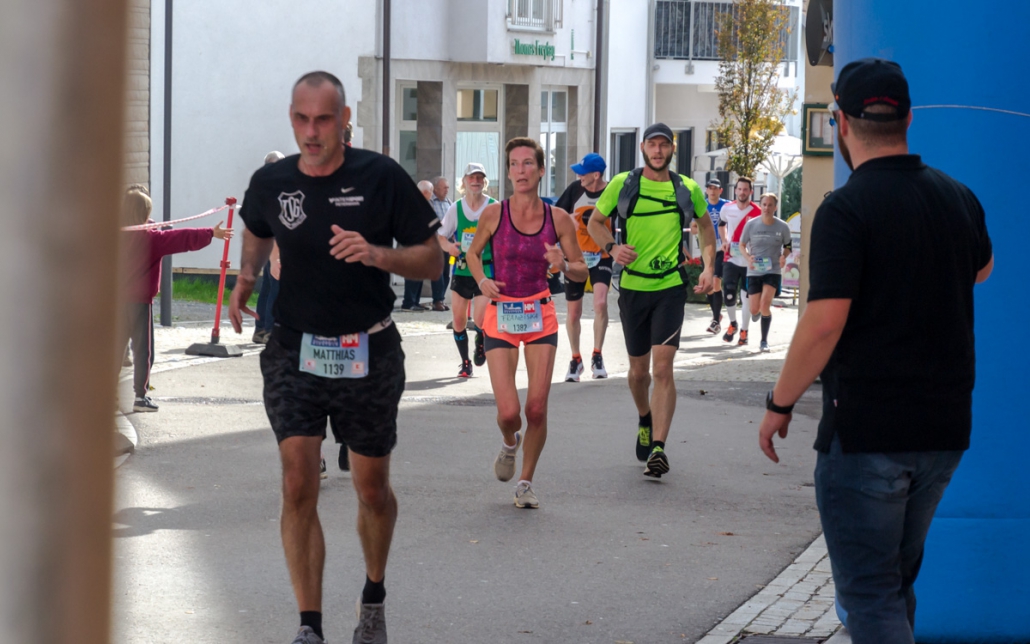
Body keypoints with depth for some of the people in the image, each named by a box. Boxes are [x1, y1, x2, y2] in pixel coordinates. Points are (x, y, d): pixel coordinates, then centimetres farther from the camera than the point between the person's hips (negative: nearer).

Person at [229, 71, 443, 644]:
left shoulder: (382, 177, -8)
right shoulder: (270, 183, 0)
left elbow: (432, 261, -4)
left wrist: (375, 253, -22)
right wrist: (247, 279, 3)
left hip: (369, 354, -1)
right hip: (294, 352, 1)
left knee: (373, 489, 10)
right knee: (298, 486, -12)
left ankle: (374, 597, 36)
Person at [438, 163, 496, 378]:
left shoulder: (494, 208, -4)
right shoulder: (456, 208, 3)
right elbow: (440, 236, 10)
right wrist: (449, 246, -12)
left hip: (486, 270, -3)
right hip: (461, 270, 3)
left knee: (480, 321, -13)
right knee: (458, 319, 2)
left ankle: (481, 344, 22)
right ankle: (465, 362, 20)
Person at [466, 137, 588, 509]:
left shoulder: (558, 219, -2)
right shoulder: (493, 215, -5)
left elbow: (582, 273, 5)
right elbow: (473, 253, 13)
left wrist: (563, 265, -17)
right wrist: (481, 280, -7)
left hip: (540, 316, 1)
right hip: (500, 317, -1)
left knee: (537, 409, -6)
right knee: (508, 413, -9)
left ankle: (526, 482, 16)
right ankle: (509, 444, 29)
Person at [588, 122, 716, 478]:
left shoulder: (687, 189, 2)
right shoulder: (623, 184, 0)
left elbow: (705, 225, 20)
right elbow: (595, 221, 10)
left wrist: (708, 268, 8)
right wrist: (612, 247, -10)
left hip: (671, 287, -1)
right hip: (633, 286, 1)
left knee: (663, 366, -15)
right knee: (639, 370, 11)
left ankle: (658, 448, -18)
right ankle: (645, 420, 43)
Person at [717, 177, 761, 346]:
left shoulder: (757, 212, -9)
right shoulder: (727, 209, 2)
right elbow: (721, 225, 22)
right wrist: (724, 241, 6)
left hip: (749, 261, -2)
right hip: (731, 258, 2)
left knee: (746, 297, 2)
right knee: (728, 296, -2)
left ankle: (744, 332, 15)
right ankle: (732, 324, 25)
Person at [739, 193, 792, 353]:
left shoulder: (782, 227, -6)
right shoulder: (751, 225, -5)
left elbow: (787, 246, 9)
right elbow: (742, 245, 5)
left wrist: (784, 256, -12)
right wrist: (748, 258, -14)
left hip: (773, 271, -1)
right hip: (754, 272, 1)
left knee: (765, 303, -20)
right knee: (755, 309, 0)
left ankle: (764, 341, -7)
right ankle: (756, 313, 43)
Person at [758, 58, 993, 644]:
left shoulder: (847, 209, -16)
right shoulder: (959, 198, 6)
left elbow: (824, 323, -21)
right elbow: (982, 269, 28)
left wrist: (780, 404, -9)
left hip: (867, 428, -7)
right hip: (946, 427, 7)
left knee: (870, 596, -2)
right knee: (896, 583, 21)